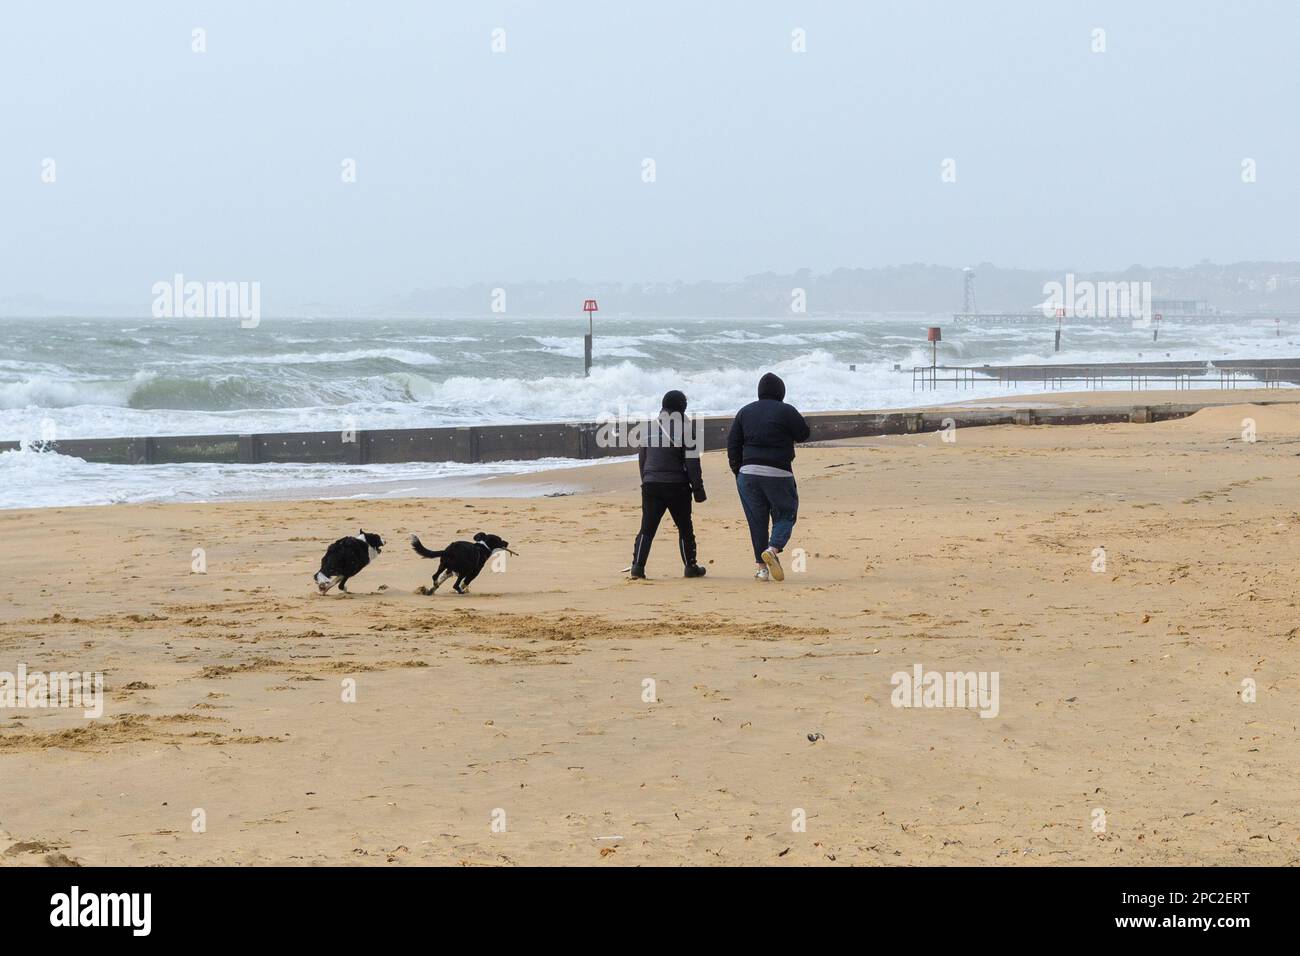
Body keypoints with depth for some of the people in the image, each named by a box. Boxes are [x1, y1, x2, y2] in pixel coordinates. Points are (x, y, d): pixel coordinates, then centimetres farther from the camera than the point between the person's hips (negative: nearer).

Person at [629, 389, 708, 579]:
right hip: (677, 485, -3)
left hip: (651, 484, 3)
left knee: (647, 528, 1)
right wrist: (698, 488, -3)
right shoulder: (683, 426, -7)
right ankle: (691, 567, 15)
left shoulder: (649, 425, 8)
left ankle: (637, 564, -11)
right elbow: (692, 461, -8)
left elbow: (642, 456, 15)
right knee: (685, 528, 10)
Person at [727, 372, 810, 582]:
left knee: (756, 520, 9)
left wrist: (738, 472, 13)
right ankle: (773, 549, -18)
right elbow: (803, 434, 4)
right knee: (785, 515, 8)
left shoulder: (745, 412, 10)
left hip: (749, 472, 4)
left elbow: (733, 444, 9)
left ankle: (761, 566, 7)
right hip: (778, 474, -4)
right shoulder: (786, 411, -4)